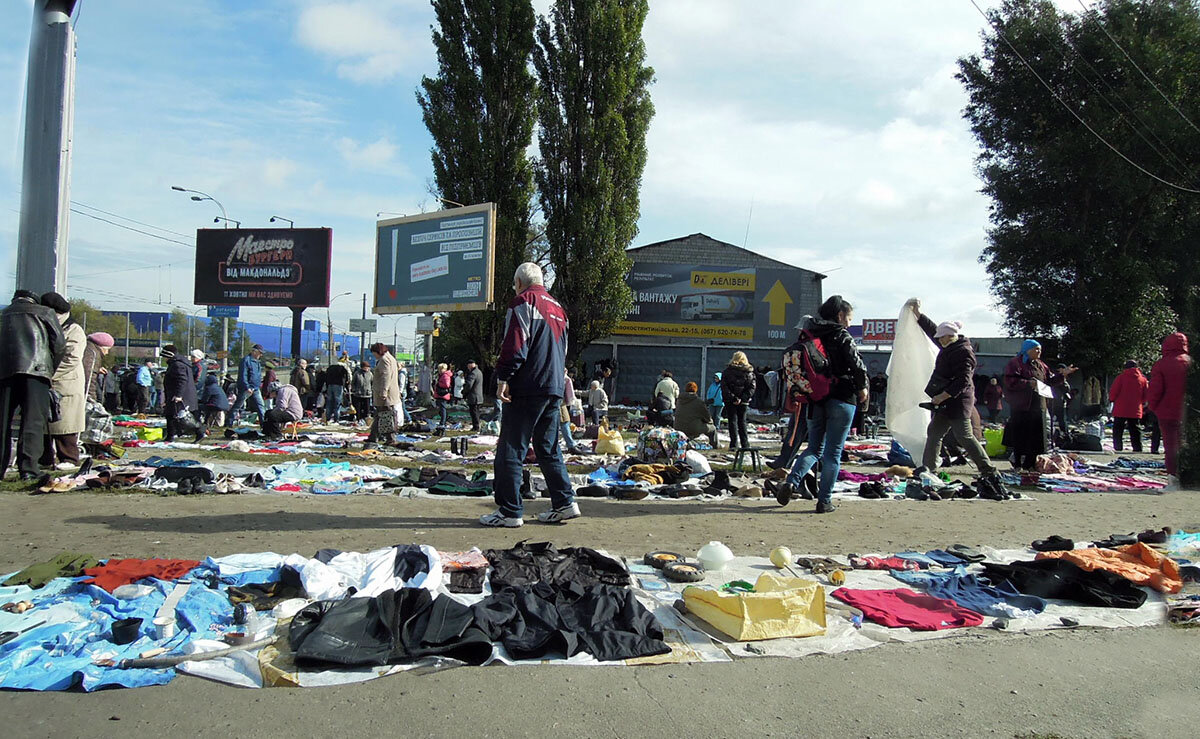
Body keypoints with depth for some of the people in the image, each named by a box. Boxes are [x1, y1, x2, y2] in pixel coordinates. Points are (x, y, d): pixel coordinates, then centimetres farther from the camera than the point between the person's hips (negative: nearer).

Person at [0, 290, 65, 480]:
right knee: (33, 421, -4)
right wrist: (50, 370, 17)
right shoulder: (45, 312, 14)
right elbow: (59, 344, 6)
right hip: (35, 368, -3)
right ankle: (28, 468, -11)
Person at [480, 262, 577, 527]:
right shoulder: (557, 308, 22)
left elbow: (515, 344, -15)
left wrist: (503, 378, -15)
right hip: (554, 389, 8)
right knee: (548, 449, 14)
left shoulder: (524, 301, -4)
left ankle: (509, 511, -3)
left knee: (510, 450, -4)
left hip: (527, 388, -8)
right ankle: (565, 503, 12)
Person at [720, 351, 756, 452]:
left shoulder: (727, 371, -3)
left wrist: (732, 398, -13)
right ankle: (745, 444, 14)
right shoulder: (750, 373, 4)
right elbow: (751, 388, -4)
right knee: (742, 421, 15)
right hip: (743, 402, 2)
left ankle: (734, 444, -7)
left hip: (730, 401, -2)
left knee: (732, 421, 3)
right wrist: (743, 398, -10)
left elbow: (724, 387, -11)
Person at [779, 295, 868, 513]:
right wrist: (862, 388, 2)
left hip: (815, 400, 5)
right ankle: (824, 501, 2)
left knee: (814, 448, 14)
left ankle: (791, 482, -9)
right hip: (841, 399, -5)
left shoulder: (810, 335, 11)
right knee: (833, 452, 2)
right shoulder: (842, 336, -7)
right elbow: (857, 365, -14)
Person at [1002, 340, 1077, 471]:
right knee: (1020, 435, -6)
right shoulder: (1016, 363, -4)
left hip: (1038, 405, 7)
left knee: (1036, 436, 6)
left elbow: (1050, 380, 23)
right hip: (1021, 406, -7)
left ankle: (1030, 463, 14)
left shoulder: (1040, 365, 19)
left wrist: (1063, 375, 9)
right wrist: (1028, 383, -21)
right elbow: (1010, 381, -14)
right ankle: (1017, 463, 0)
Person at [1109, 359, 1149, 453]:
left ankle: (1117, 448, 3)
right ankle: (1138, 449, 6)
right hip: (1136, 411, 3)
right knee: (1135, 432, 9)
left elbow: (1113, 393, -9)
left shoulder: (1121, 377, -8)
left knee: (1118, 431, 6)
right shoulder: (1143, 379, 3)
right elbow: (1145, 396, 7)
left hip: (1120, 410, -3)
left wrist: (1112, 399, 11)